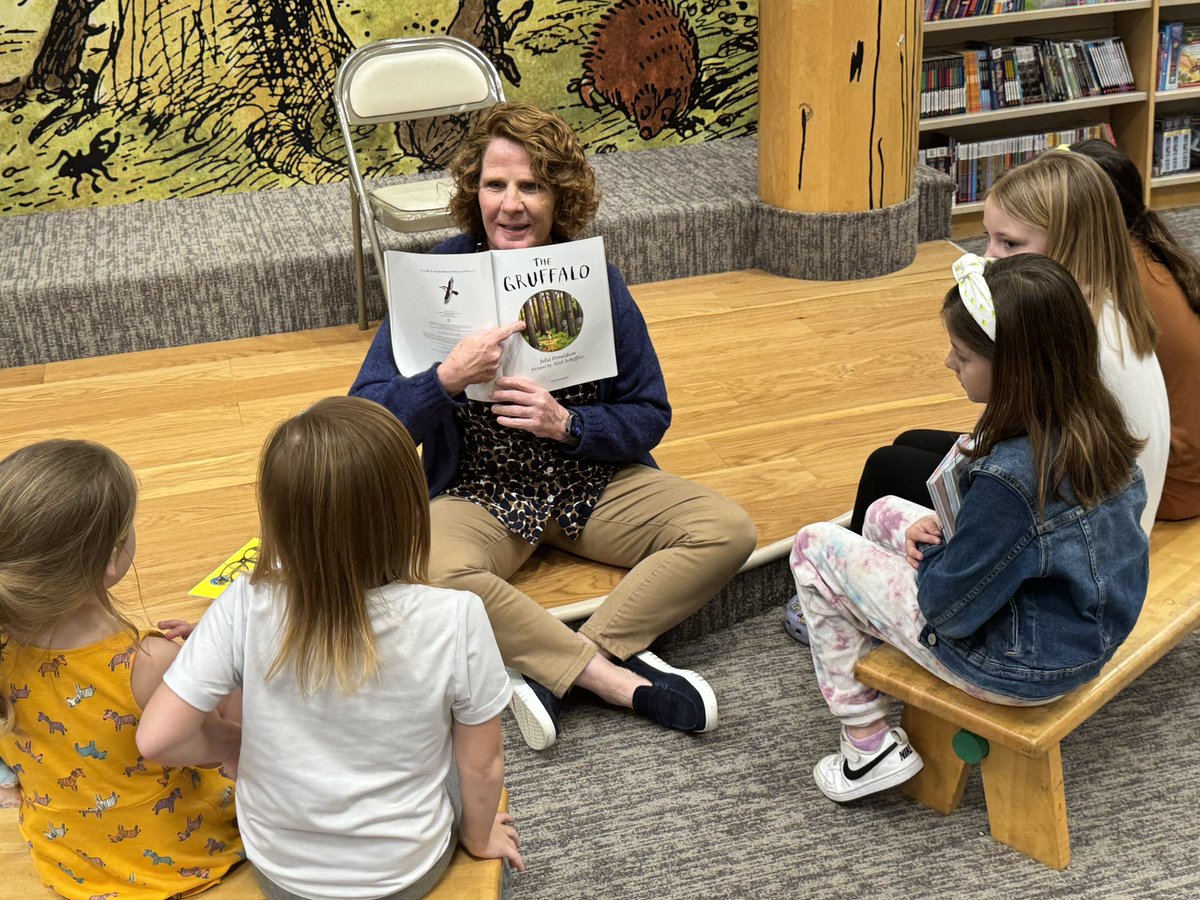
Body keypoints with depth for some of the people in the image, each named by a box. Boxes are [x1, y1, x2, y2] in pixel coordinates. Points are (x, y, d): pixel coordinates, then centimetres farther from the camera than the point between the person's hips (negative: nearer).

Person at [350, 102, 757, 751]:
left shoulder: (594, 280, -5)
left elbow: (649, 417, 0)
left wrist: (567, 423, -19)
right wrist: (447, 378, -32)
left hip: (595, 483, 3)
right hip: (478, 495, -2)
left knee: (728, 530, -18)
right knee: (428, 571, -35)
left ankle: (552, 669, -22)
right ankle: (618, 677, -22)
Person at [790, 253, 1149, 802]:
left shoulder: (1009, 478, -33)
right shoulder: (1096, 423, -8)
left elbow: (952, 607, -25)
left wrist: (926, 548, -3)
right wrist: (942, 533, 1)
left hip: (1019, 666, -9)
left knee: (814, 547, -1)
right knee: (884, 514, 20)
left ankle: (870, 744, 7)